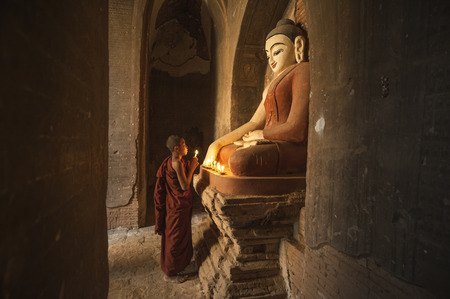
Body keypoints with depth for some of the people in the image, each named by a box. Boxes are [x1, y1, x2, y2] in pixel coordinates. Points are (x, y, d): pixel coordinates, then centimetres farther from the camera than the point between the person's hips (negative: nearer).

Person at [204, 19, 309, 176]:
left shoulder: (303, 69, -3)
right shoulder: (273, 86, 26)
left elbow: (296, 131, -15)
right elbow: (254, 124, 18)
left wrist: (261, 134, 2)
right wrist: (217, 143, 9)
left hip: (292, 147, -10)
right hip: (271, 145, 10)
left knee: (240, 160, -35)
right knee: (220, 151, 16)